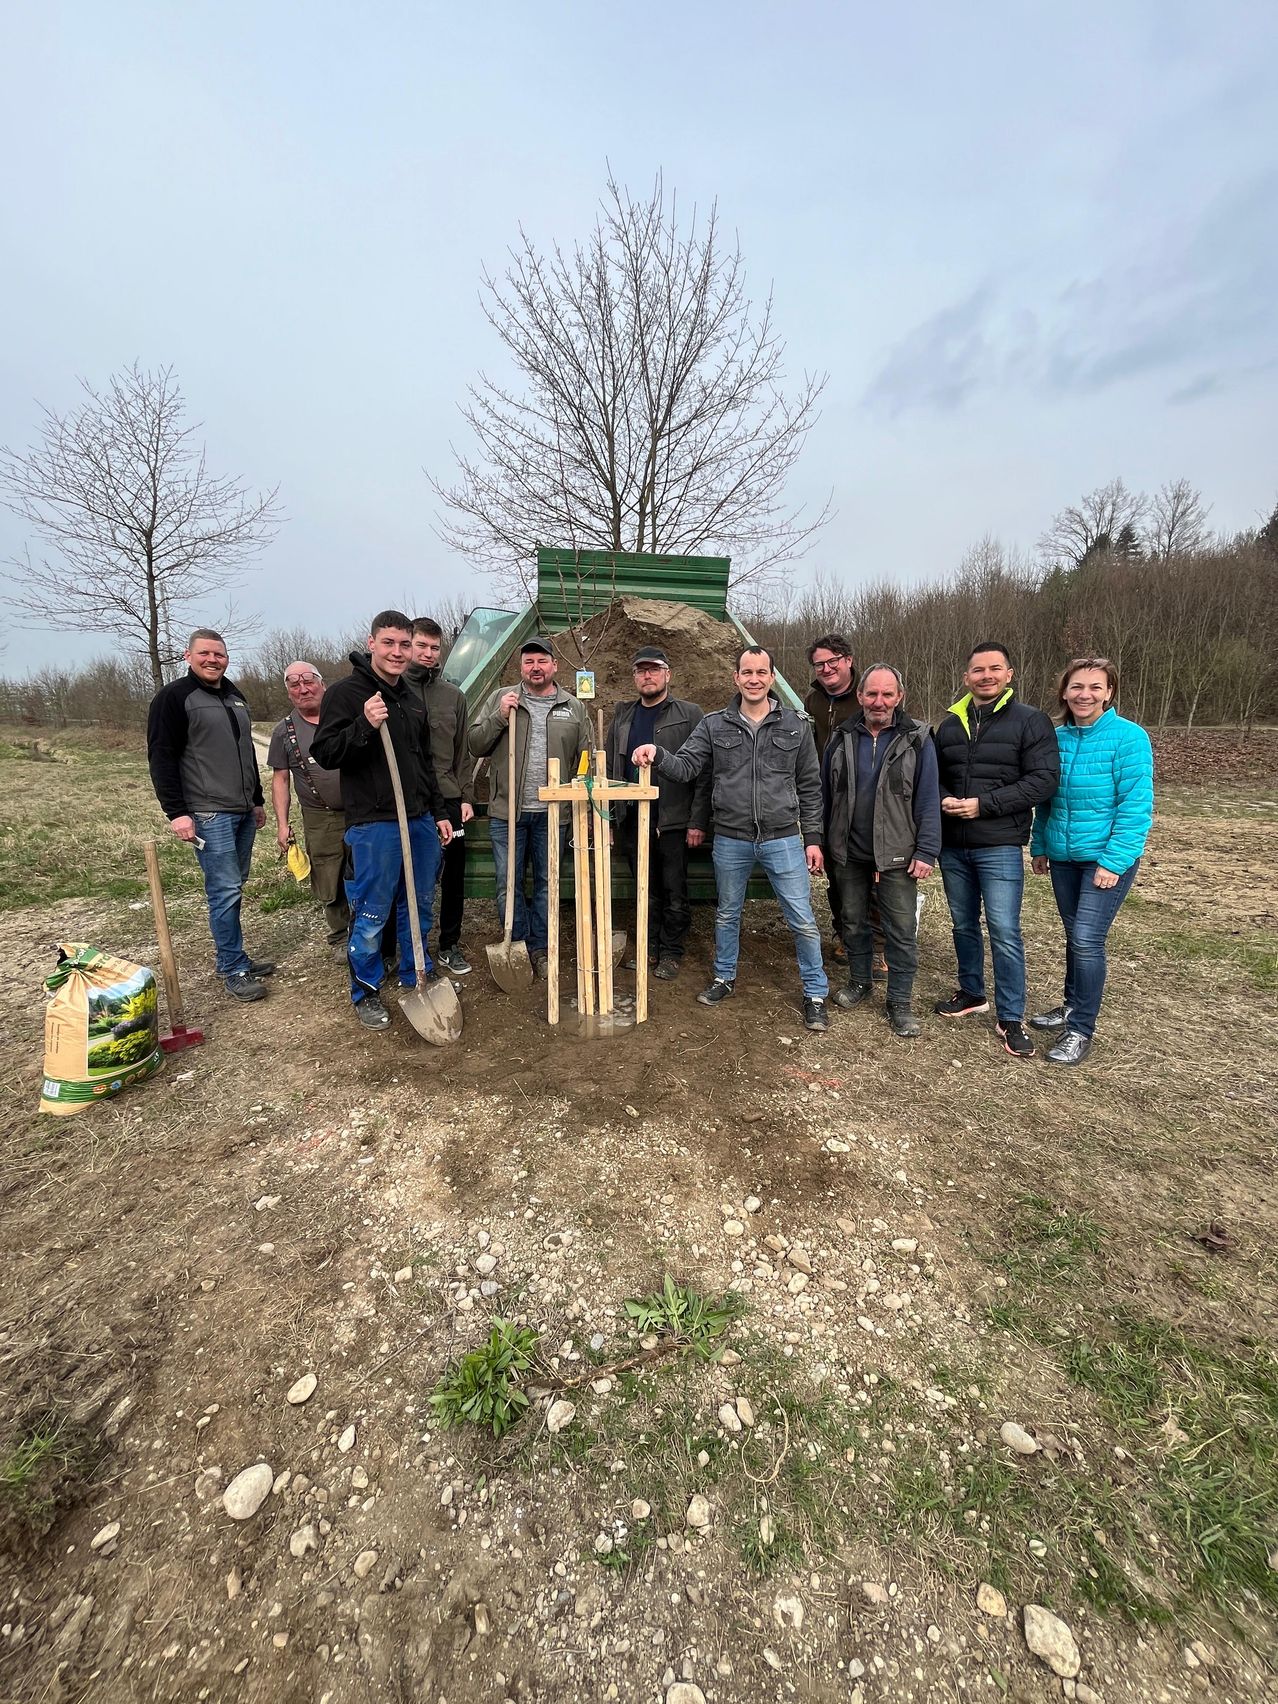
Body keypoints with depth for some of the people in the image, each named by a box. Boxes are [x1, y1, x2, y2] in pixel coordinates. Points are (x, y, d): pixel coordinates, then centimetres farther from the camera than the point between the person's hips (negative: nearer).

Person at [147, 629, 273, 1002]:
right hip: (209, 814, -7)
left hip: (244, 813, 7)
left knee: (232, 888, 13)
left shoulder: (235, 696, 18)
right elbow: (161, 758, -10)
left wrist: (257, 800, 24)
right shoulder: (174, 697, -5)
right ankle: (234, 970, 3)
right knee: (226, 890, -7)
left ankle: (233, 957, 22)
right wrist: (176, 812, -16)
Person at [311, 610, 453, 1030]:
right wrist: (364, 724, -26)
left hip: (421, 821, 7)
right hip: (373, 825, -7)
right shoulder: (345, 692, -6)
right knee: (372, 914, 1)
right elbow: (324, 753, -12)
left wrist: (439, 812, 18)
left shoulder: (411, 699, 16)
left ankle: (417, 979, 32)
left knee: (420, 906, 15)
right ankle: (365, 993, 19)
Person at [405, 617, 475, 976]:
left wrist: (465, 796, 6)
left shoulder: (454, 696, 11)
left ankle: (450, 945, 24)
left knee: (453, 876, 9)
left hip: (448, 799, 3)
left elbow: (462, 752, 12)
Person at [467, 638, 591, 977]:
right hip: (507, 811, -1)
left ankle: (539, 948, 25)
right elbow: (475, 745, 3)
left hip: (552, 813, 1)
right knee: (508, 883, 5)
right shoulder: (500, 698, 5)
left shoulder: (574, 708, 8)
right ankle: (518, 945, 22)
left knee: (546, 883, 10)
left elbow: (585, 761, 10)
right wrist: (499, 717, -12)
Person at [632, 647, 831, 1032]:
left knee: (803, 921, 3)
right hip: (731, 841, 1)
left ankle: (815, 994, 21)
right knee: (727, 914, 18)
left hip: (783, 839, -1)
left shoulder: (797, 725, 1)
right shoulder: (714, 725, 1)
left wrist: (812, 838, 2)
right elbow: (685, 767, -4)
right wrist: (657, 754, -25)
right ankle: (725, 978, 39)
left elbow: (809, 786, 4)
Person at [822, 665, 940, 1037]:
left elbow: (928, 800, -7)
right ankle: (859, 981, 35)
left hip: (896, 855, -3)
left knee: (902, 930, 2)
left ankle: (900, 1002, 16)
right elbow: (826, 794, 7)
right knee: (853, 921, 16)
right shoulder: (842, 739, 3)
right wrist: (823, 842, 7)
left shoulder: (917, 739, -5)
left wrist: (927, 852, -11)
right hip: (849, 853, 3)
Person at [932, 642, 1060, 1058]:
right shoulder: (949, 724, 11)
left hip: (1000, 846, -5)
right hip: (953, 845, 5)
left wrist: (983, 804, -18)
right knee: (963, 924, 15)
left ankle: (1011, 1018, 10)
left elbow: (1044, 780, -11)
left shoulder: (1031, 721, -4)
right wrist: (943, 800, -6)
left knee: (1004, 931, -4)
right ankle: (972, 993, 34)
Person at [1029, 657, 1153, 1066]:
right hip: (1063, 857, 5)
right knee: (1075, 936, 16)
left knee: (1087, 939, -8)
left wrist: (1114, 861, -18)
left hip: (1107, 858, -5)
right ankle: (1073, 1005, 33)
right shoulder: (1056, 738, 4)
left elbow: (1136, 806, -15)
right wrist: (1039, 846, 9)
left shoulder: (1128, 737, -11)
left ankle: (1081, 1031, 5)